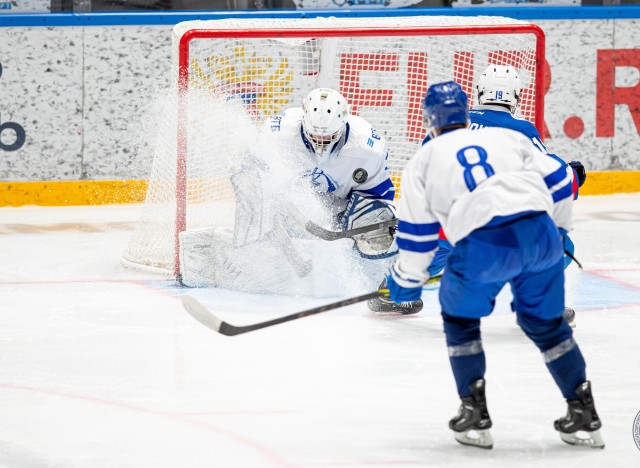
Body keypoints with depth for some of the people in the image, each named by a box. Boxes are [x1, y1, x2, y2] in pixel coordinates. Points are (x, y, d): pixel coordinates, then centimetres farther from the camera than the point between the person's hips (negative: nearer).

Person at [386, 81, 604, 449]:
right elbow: (558, 182, 20)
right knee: (546, 323, 21)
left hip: (483, 245, -3)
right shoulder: (507, 138, 25)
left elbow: (417, 232, 19)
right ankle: (584, 415, 20)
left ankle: (475, 416, 17)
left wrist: (406, 281, 32)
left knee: (460, 318, 23)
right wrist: (558, 232, 35)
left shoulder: (425, 160, 21)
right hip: (540, 233, 3)